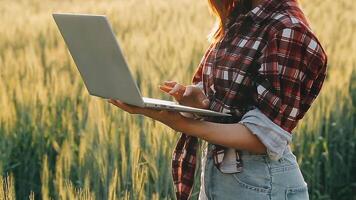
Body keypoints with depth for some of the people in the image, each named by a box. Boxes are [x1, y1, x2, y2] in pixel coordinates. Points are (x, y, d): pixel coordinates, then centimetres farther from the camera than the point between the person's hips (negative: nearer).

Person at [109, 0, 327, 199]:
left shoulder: (289, 31, -18)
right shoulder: (235, 20, 5)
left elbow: (264, 137, -21)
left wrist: (179, 122, -27)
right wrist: (196, 99, -10)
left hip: (262, 182, -7)